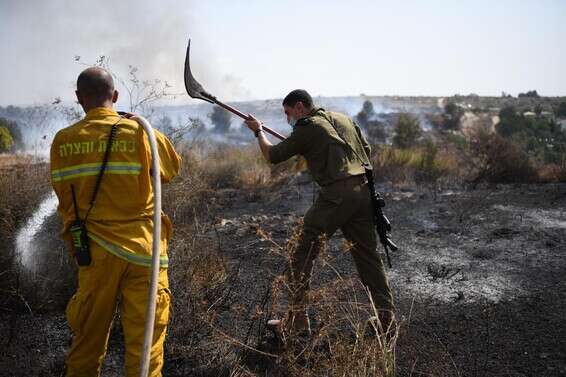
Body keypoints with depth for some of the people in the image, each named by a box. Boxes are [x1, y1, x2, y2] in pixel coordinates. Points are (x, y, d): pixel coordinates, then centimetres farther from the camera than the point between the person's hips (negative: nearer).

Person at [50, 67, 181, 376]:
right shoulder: (140, 133, -9)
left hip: (94, 250, 2)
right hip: (142, 247, -2)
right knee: (144, 338, 7)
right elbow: (171, 170, 8)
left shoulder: (64, 140, -3)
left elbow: (65, 201, 4)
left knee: (88, 336, 19)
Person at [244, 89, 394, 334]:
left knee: (302, 252, 2)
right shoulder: (343, 119, 20)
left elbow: (272, 156, 5)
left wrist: (258, 131, 21)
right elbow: (366, 151, 26)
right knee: (367, 254, 15)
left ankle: (297, 320, 4)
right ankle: (386, 314, 17)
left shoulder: (307, 128, 0)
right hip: (364, 191, 7)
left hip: (336, 194, -7)